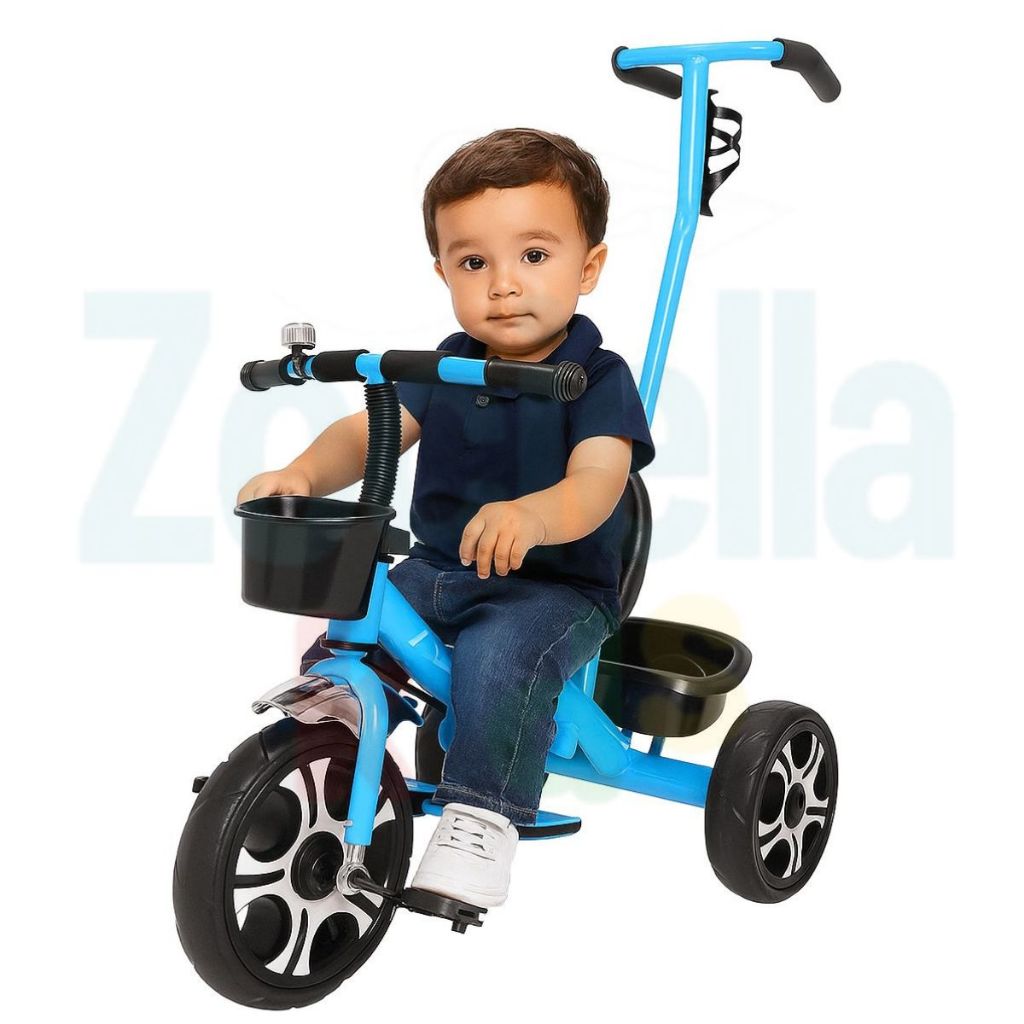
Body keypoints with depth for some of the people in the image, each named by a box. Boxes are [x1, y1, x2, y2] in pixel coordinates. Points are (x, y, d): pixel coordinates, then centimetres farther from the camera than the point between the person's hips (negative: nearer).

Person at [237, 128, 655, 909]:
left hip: (558, 586, -6)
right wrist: (302, 472, -25)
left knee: (501, 652, -34)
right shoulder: (448, 366, 5)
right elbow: (369, 433, -2)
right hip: (437, 570, 6)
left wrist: (530, 515, -50)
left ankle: (480, 821, -21)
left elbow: (596, 484, -27)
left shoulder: (598, 378, -12)